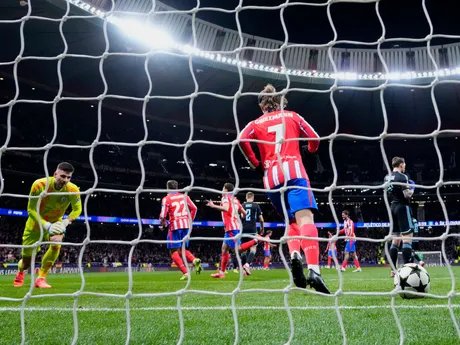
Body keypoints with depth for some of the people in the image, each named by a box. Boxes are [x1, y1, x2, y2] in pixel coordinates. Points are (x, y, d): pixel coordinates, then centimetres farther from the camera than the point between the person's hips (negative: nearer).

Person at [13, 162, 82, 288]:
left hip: (55, 222, 1)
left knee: (56, 244, -29)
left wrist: (65, 222, -28)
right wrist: (47, 226, -36)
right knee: (27, 258, 6)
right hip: (36, 222, -1)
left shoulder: (73, 190, -25)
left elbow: (77, 210, -11)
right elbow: (31, 210, -25)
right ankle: (21, 272, 45)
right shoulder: (39, 185, -30)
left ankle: (40, 278, -11)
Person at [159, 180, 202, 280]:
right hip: (186, 225, 5)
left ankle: (185, 272, -10)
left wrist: (163, 223, 11)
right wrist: (190, 220, 18)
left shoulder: (166, 199, -3)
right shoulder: (184, 196, 11)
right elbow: (194, 208, 7)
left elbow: (163, 215, -9)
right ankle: (195, 260, -11)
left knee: (174, 251, 4)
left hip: (175, 225, -5)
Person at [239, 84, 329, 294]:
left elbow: (242, 140, -4)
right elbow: (315, 139, 13)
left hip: (271, 177, 2)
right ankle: (313, 270, -36)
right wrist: (310, 150, 36)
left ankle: (294, 255, -11)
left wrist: (255, 164, 6)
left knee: (292, 221, 17)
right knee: (305, 218, -16)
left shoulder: (256, 123, 16)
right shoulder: (292, 116, 16)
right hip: (293, 170, -2)